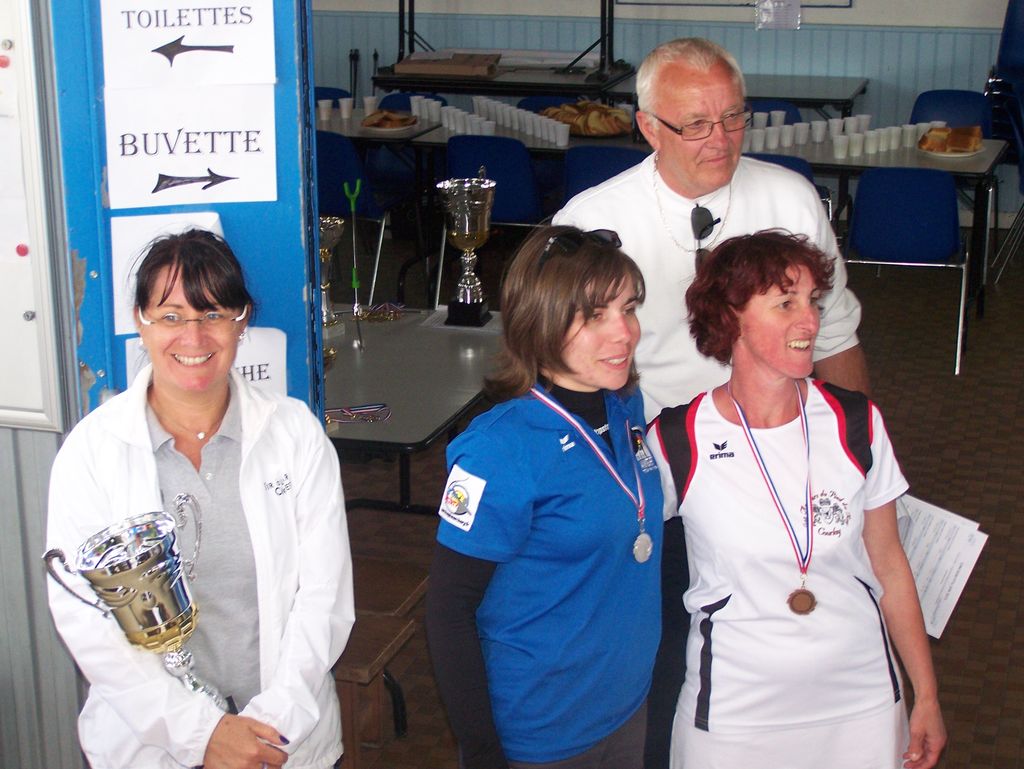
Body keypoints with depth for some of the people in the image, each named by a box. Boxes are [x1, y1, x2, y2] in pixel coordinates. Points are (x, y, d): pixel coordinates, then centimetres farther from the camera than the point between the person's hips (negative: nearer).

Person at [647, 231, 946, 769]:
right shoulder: (674, 443, -13)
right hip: (734, 713, -2)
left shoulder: (856, 423, -5)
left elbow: (889, 566, 3)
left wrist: (926, 695, 7)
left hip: (863, 702, 2)